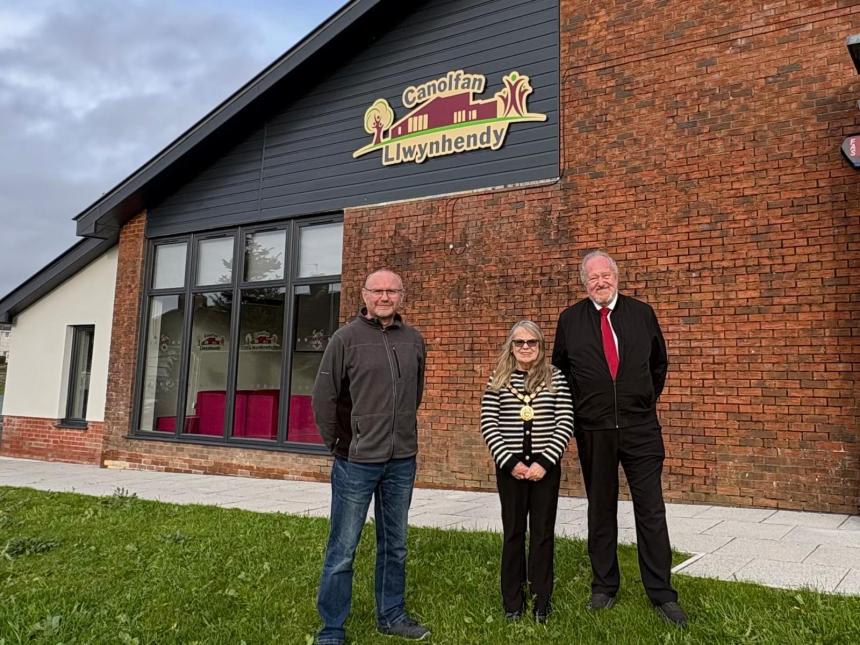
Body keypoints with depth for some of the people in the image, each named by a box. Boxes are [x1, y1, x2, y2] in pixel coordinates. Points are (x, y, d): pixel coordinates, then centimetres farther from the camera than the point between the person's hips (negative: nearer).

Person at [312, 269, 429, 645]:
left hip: (401, 461, 4)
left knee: (395, 545, 17)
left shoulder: (414, 340, 4)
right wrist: (336, 443, -4)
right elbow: (324, 395, -7)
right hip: (356, 460, -4)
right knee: (343, 549, 6)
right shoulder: (347, 338, -8)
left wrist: (400, 429, 12)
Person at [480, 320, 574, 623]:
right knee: (513, 532, 10)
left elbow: (565, 424, -5)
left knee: (543, 532, 8)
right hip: (509, 465, 0)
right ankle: (512, 601, 22)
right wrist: (510, 462, -12)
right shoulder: (498, 380, 0)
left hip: (546, 465, 0)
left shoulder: (556, 378, -1)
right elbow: (489, 426, -3)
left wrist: (544, 462, -13)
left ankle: (542, 600, 21)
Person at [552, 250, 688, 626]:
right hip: (593, 430, 0)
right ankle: (604, 587, 25)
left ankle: (661, 595, 14)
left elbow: (659, 363, 16)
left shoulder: (642, 314, 3)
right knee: (600, 511, 11)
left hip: (640, 427, 0)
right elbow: (560, 369, 12)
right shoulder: (570, 320, 1)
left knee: (651, 511, 2)